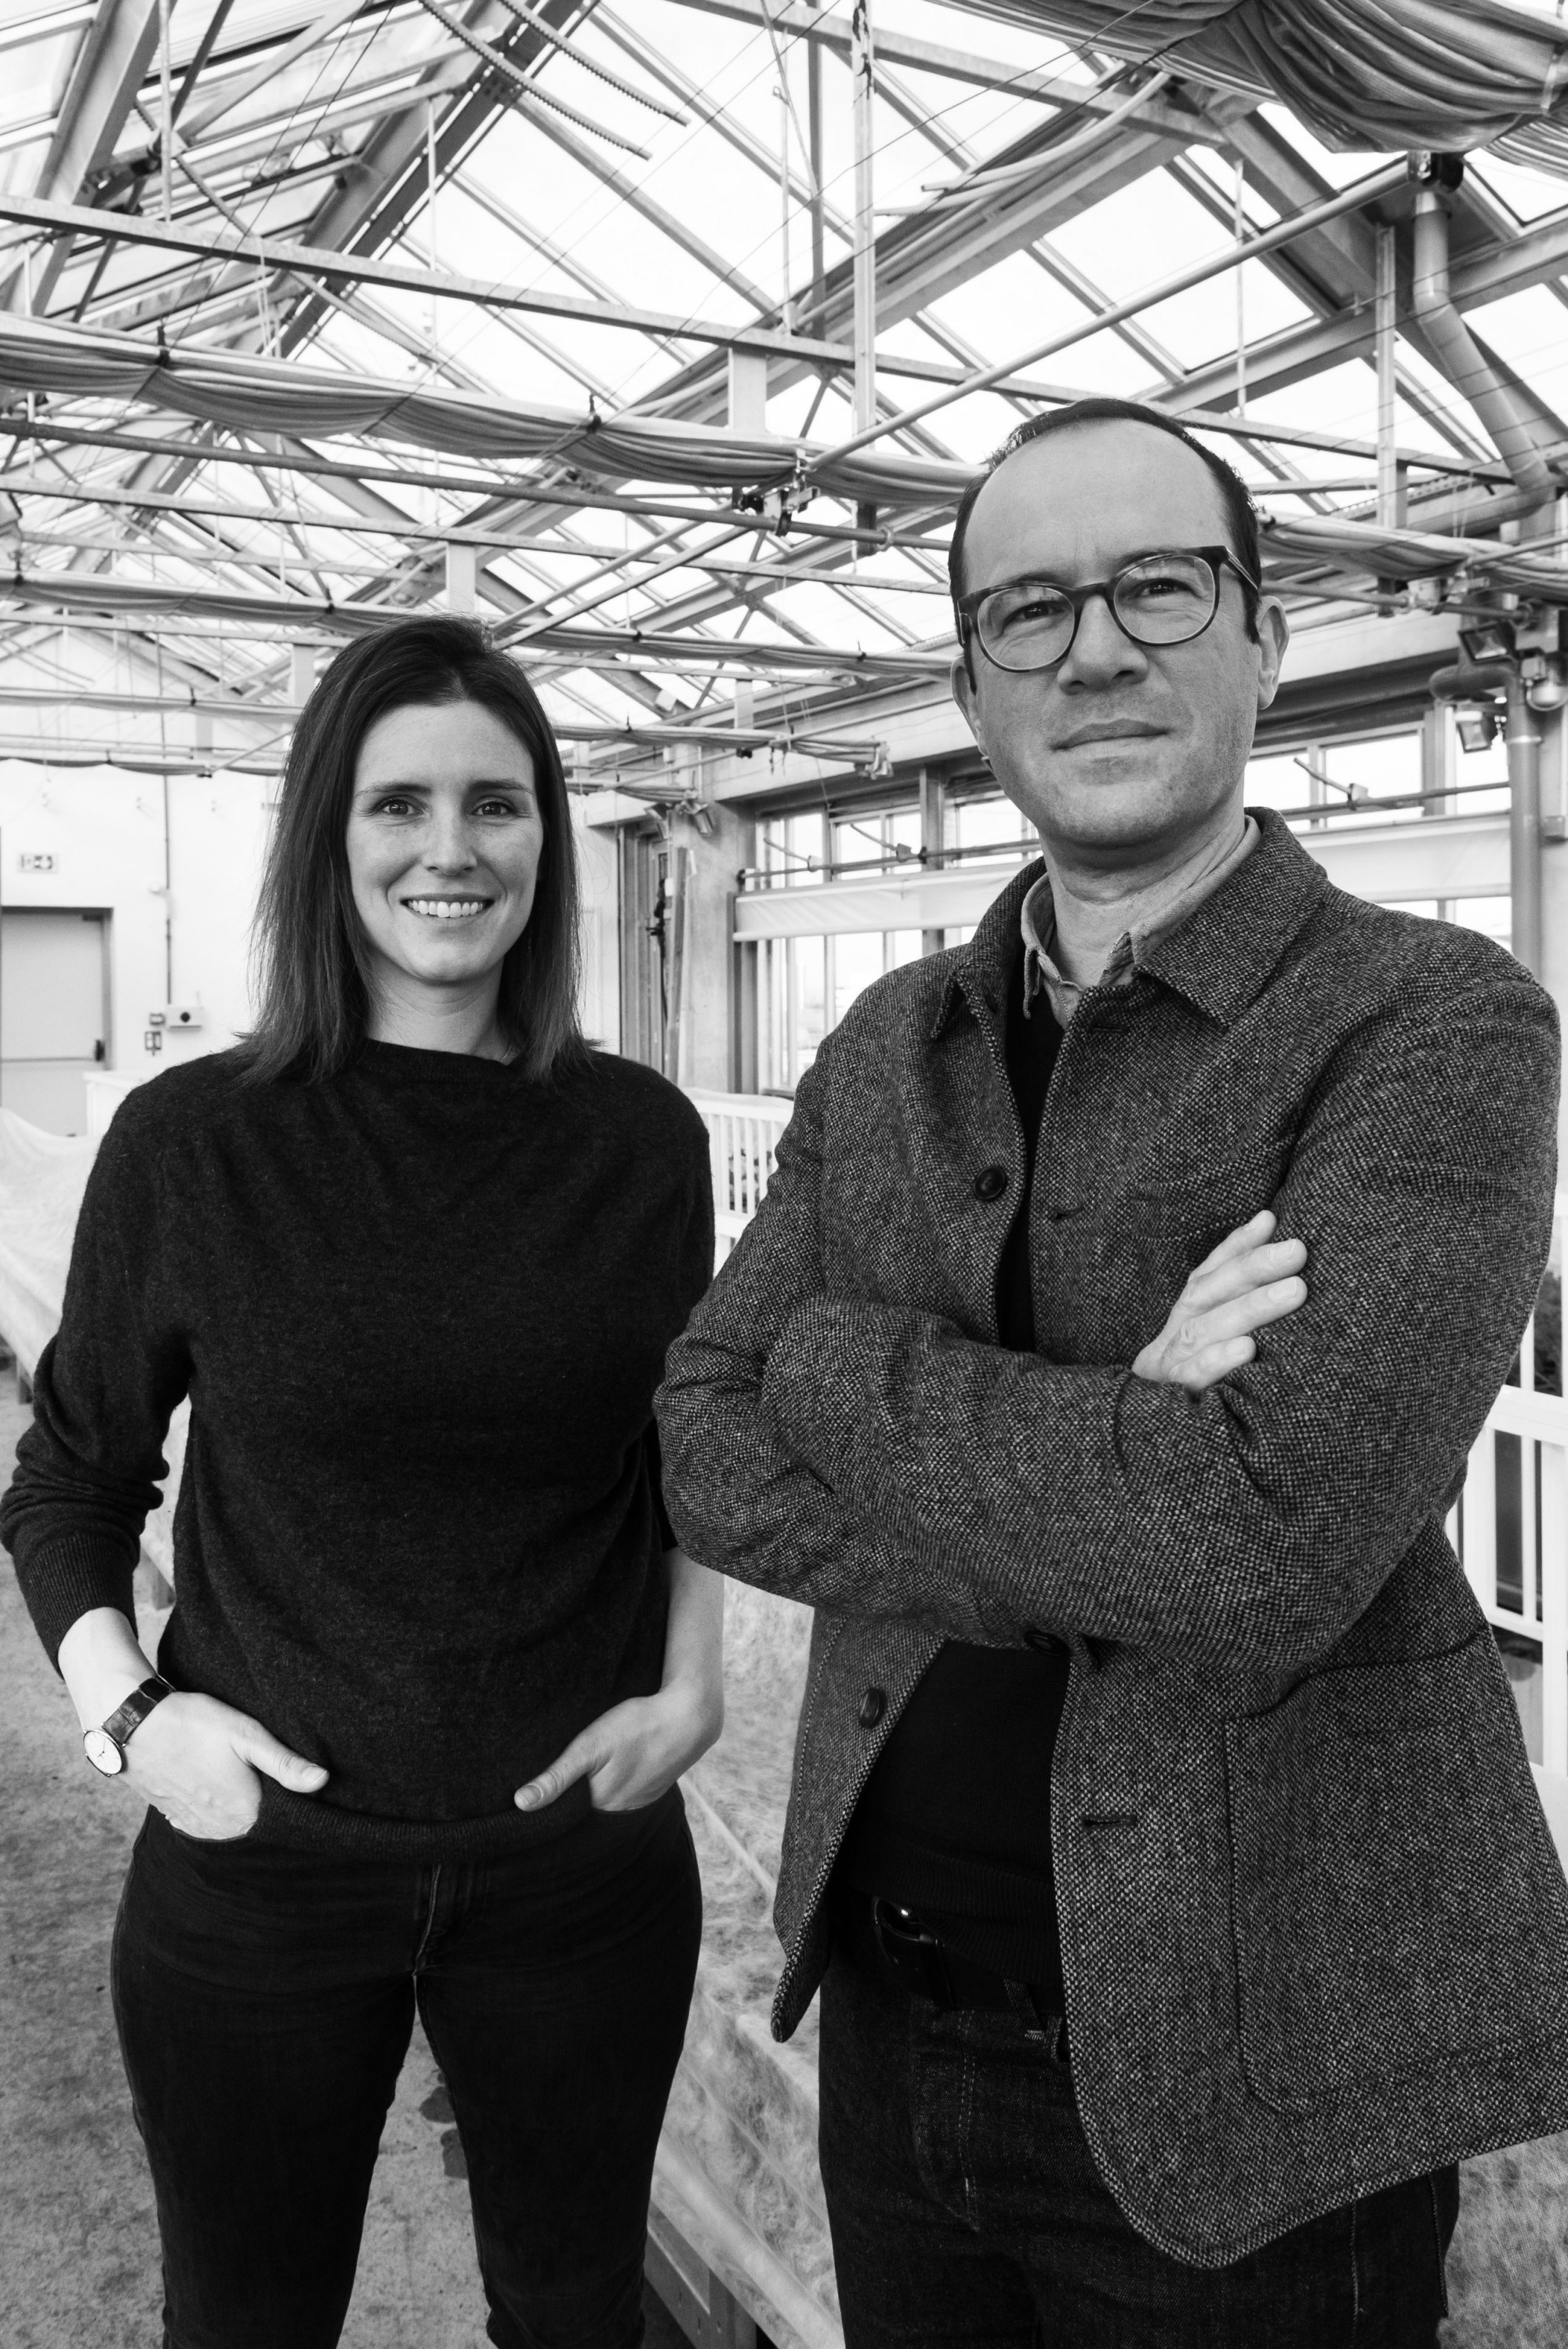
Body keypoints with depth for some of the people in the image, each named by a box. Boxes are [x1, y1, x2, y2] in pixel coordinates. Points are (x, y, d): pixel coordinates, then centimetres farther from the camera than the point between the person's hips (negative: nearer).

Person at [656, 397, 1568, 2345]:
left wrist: (846, 1369, -15)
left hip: (1248, 2058, -4)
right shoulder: (886, 1053, 3)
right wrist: (1111, 1478, -20)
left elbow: (1265, 1546, -26)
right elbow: (712, 1458, -6)